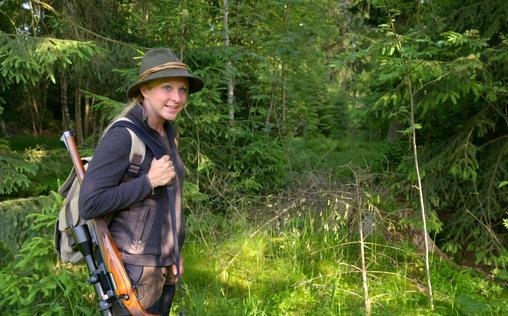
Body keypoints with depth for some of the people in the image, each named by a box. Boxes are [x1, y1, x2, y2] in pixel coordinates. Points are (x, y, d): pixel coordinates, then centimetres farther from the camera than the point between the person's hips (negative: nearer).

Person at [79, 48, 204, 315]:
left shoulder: (166, 133, 5)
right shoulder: (122, 136, -19)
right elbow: (89, 204, -22)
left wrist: (174, 252, 16)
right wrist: (149, 181, -22)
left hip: (163, 262, 8)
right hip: (134, 266, -8)